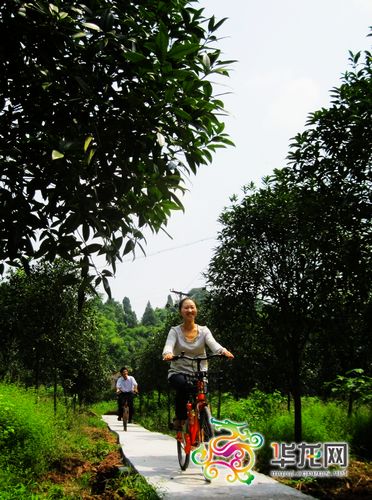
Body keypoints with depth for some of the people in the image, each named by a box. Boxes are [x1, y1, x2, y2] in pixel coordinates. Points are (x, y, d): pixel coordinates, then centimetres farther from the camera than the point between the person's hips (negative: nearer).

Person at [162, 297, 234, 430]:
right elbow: (169, 345, -16)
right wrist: (167, 353, -41)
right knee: (183, 385, -34)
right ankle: (179, 419, -12)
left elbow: (213, 344, -12)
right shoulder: (175, 331, 2)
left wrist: (223, 350, -36)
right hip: (178, 372, -2)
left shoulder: (204, 331, 6)